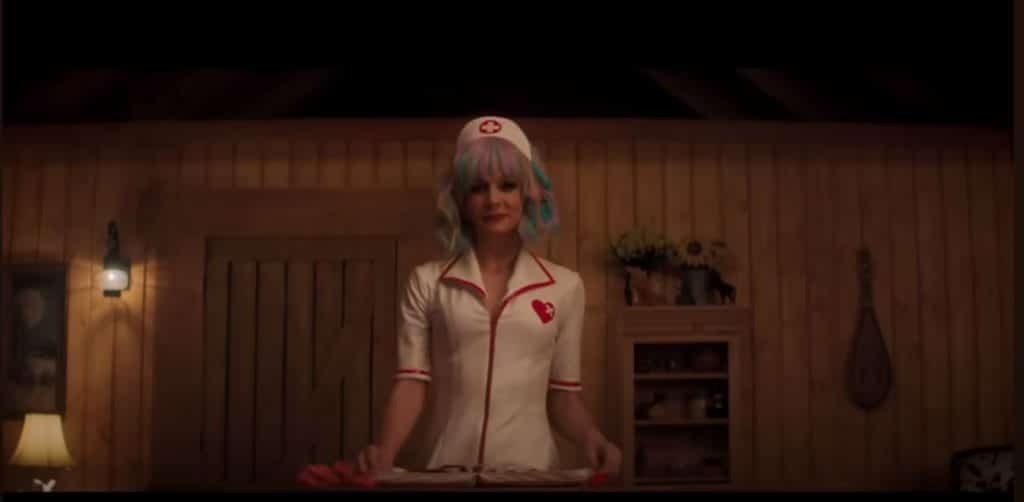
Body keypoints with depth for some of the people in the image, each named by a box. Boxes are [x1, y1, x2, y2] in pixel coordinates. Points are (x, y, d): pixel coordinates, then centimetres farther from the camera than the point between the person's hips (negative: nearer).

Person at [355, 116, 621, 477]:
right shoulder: (427, 282, 5)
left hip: (531, 471, 1)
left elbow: (563, 397, 10)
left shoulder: (564, 286, 6)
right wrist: (384, 454, -15)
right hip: (448, 471, 0)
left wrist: (591, 438, -9)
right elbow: (412, 382, 1)